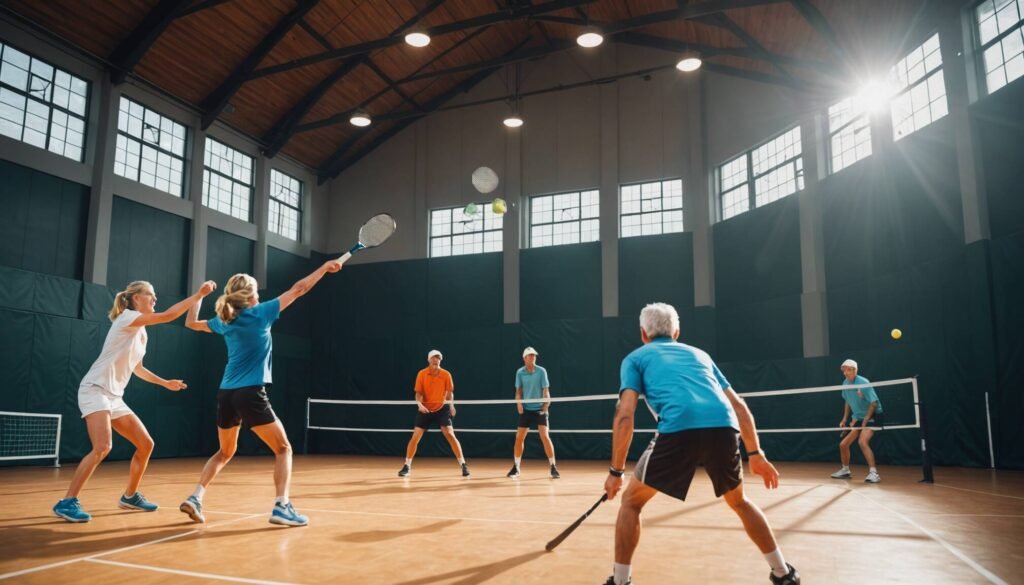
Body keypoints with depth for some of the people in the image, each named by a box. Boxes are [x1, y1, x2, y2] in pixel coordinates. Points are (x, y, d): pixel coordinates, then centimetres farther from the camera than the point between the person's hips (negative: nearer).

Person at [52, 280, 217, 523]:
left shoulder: (142, 333, 15)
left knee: (146, 444, 6)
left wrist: (165, 383, 26)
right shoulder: (127, 318, -11)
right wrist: (198, 295, -21)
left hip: (115, 396, 9)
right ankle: (67, 502, -15)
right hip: (95, 390, -9)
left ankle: (130, 496, 21)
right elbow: (168, 315, -23)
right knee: (103, 447, -25)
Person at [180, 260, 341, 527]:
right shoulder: (260, 314, -3)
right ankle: (281, 506, -12)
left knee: (225, 452, 25)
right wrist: (325, 266, 10)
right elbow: (299, 289, 1)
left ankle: (195, 497, 12)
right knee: (283, 449, 3)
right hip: (250, 394, -6)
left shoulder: (224, 321, 10)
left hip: (226, 393, 6)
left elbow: (191, 323, 30)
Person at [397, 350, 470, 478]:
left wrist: (451, 404, -18)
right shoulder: (422, 374, -7)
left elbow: (449, 392, 0)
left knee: (450, 435, -13)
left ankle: (463, 465, -4)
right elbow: (418, 393, -6)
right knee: (415, 437, -4)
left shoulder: (446, 374, -6)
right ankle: (407, 466, 14)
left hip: (441, 409, -1)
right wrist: (419, 404, -26)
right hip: (425, 410, 1)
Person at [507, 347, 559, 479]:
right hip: (526, 409, 3)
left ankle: (553, 467, -1)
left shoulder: (541, 371, -7)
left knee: (545, 437, -11)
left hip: (539, 409, -2)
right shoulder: (520, 372, 0)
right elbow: (518, 391, 7)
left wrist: (546, 405, -15)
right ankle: (516, 467, 16)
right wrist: (519, 403, -10)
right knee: (519, 438, 2)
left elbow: (546, 390, -5)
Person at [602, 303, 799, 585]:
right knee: (739, 501, 32)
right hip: (724, 428, 4)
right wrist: (756, 454, 29)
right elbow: (739, 405, 27)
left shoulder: (635, 358, 22)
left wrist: (616, 471, 10)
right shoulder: (698, 354, 33)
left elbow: (625, 415, 7)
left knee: (631, 501, 18)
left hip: (678, 430, -4)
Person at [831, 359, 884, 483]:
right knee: (843, 444, 7)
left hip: (872, 416, -8)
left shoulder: (863, 383, -21)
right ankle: (845, 470, 28)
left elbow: (874, 403, -21)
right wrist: (845, 419, 10)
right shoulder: (845, 384, 1)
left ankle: (873, 473, -27)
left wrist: (865, 421, -24)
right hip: (857, 418, 8)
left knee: (862, 441, -30)